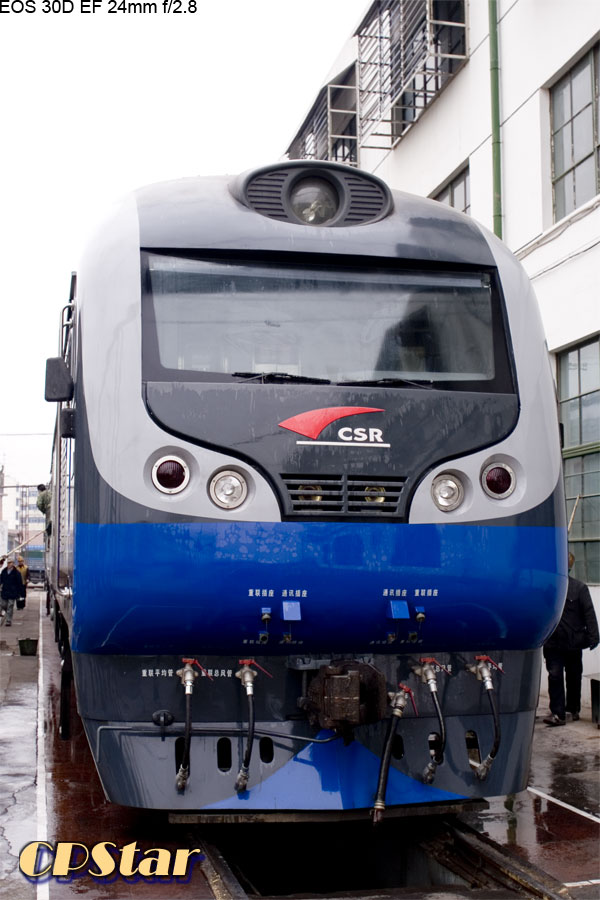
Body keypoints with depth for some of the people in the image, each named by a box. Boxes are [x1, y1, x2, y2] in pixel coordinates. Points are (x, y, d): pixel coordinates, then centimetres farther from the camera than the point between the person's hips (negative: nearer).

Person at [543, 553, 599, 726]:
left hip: (573, 642, 0)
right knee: (555, 676, -7)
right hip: (553, 642, 0)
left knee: (574, 677, 14)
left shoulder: (579, 588, -2)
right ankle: (557, 713, -5)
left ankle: (573, 708, 30)